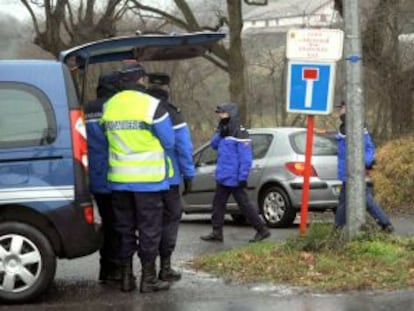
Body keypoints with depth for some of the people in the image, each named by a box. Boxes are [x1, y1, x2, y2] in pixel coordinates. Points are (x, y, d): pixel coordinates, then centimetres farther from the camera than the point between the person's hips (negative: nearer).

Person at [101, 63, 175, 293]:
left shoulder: (109, 106, 5)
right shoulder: (152, 105, -11)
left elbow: (108, 138, 10)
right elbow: (168, 141, -5)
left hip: (119, 179, 5)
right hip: (148, 178, -5)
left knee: (124, 228, 13)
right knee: (149, 229, 3)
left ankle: (126, 277, 15)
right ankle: (148, 278, 4)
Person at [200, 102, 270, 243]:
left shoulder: (240, 134, -17)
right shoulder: (224, 132, 12)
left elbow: (246, 158, -20)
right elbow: (214, 144, 11)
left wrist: (243, 177, -23)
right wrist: (219, 132, -6)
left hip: (234, 179, -9)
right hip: (223, 177, 9)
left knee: (244, 204, -3)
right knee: (218, 203, 11)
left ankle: (262, 230, 6)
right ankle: (217, 232, 18)